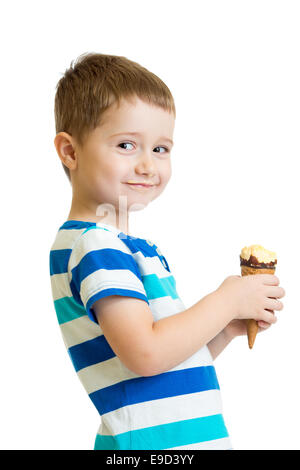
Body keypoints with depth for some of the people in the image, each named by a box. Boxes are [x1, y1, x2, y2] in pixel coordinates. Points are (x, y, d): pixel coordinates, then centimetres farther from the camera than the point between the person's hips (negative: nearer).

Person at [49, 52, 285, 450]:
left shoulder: (133, 249, 13)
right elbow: (145, 354, -25)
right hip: (147, 441, -9)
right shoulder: (93, 245, -16)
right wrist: (227, 301, -14)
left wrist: (228, 328, 2)